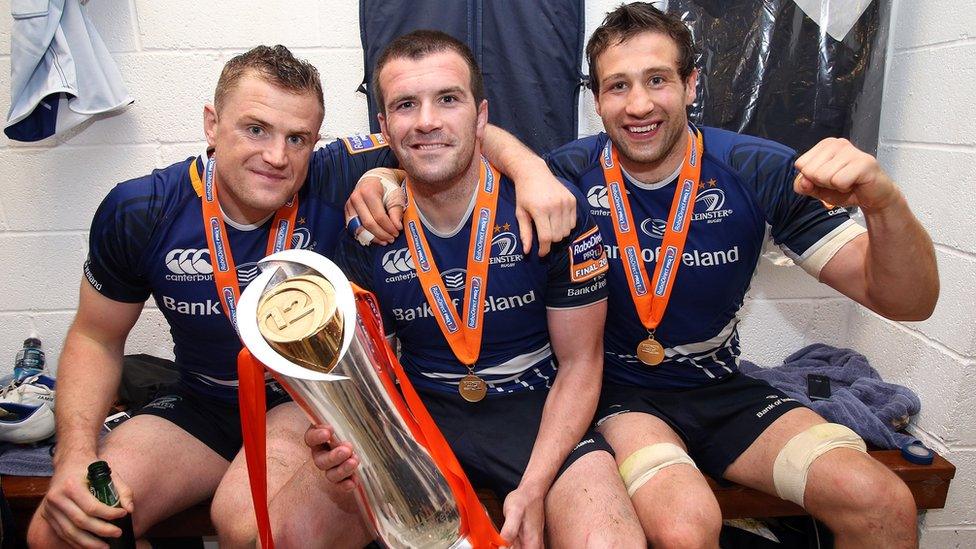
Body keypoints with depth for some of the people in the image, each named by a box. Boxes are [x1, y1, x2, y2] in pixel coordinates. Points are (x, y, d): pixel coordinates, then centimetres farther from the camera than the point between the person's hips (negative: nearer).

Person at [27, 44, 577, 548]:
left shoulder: (338, 181, -19)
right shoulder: (137, 212, -11)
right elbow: (97, 337, 2)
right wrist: (76, 453, -12)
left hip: (318, 401, -3)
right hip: (202, 410, 4)